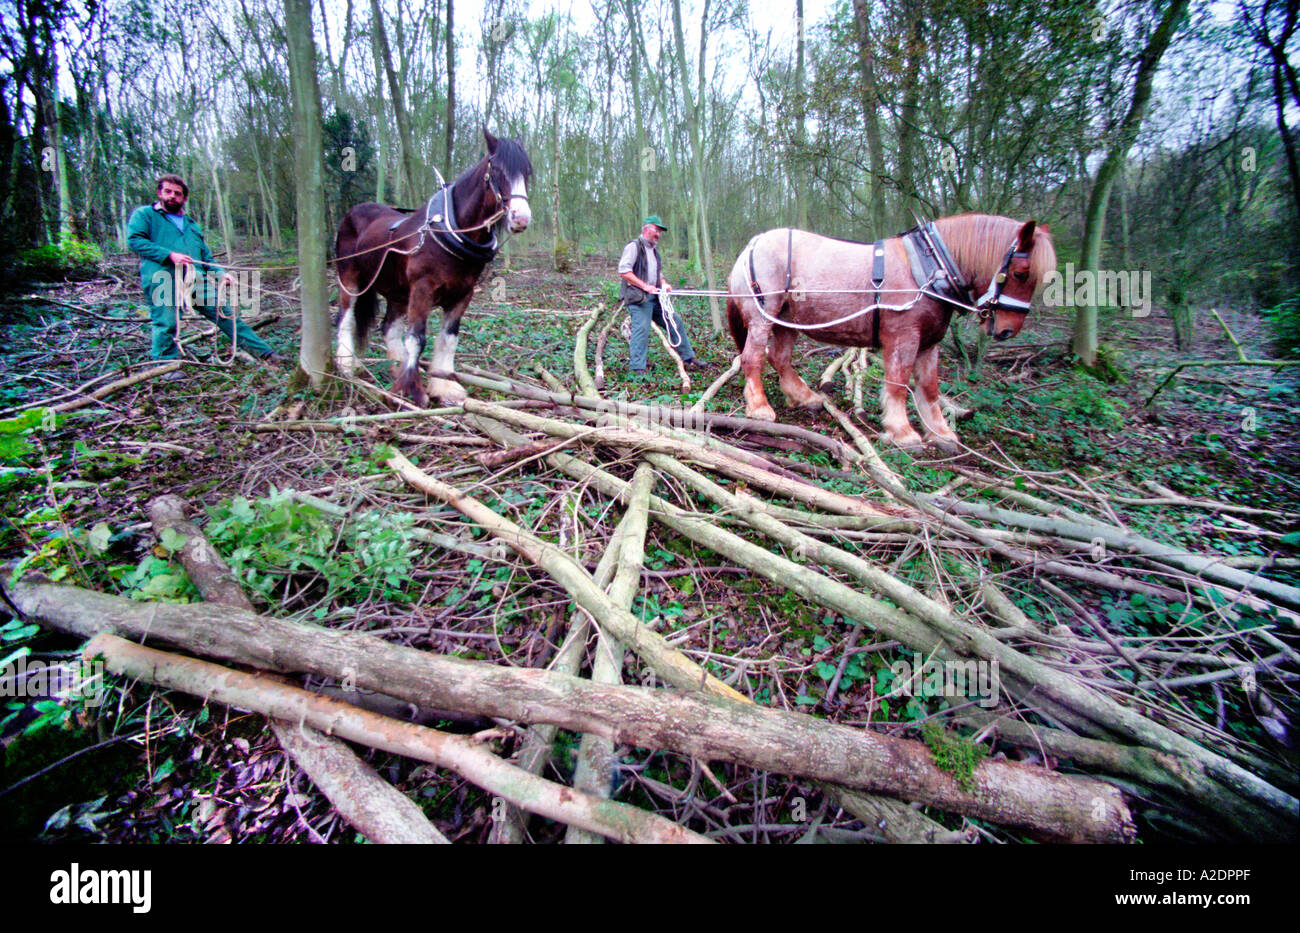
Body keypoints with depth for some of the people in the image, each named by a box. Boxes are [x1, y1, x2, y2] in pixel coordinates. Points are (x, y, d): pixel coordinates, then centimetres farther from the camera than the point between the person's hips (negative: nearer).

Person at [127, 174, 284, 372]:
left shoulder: (191, 225, 30)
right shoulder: (144, 215, 13)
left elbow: (207, 257, 29)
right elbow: (134, 239, -3)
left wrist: (221, 274, 10)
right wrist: (169, 255, -14)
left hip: (197, 279, 5)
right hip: (162, 280, -4)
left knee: (225, 314, 1)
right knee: (166, 323, -9)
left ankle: (264, 352, 0)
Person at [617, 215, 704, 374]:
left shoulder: (654, 249, 21)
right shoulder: (634, 246, -6)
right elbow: (623, 271, -15)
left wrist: (664, 283, 7)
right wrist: (645, 286, -18)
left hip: (655, 296, 9)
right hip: (638, 297, -8)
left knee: (675, 321, 8)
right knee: (641, 328, -16)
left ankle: (688, 358, 18)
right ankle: (637, 368, -9)